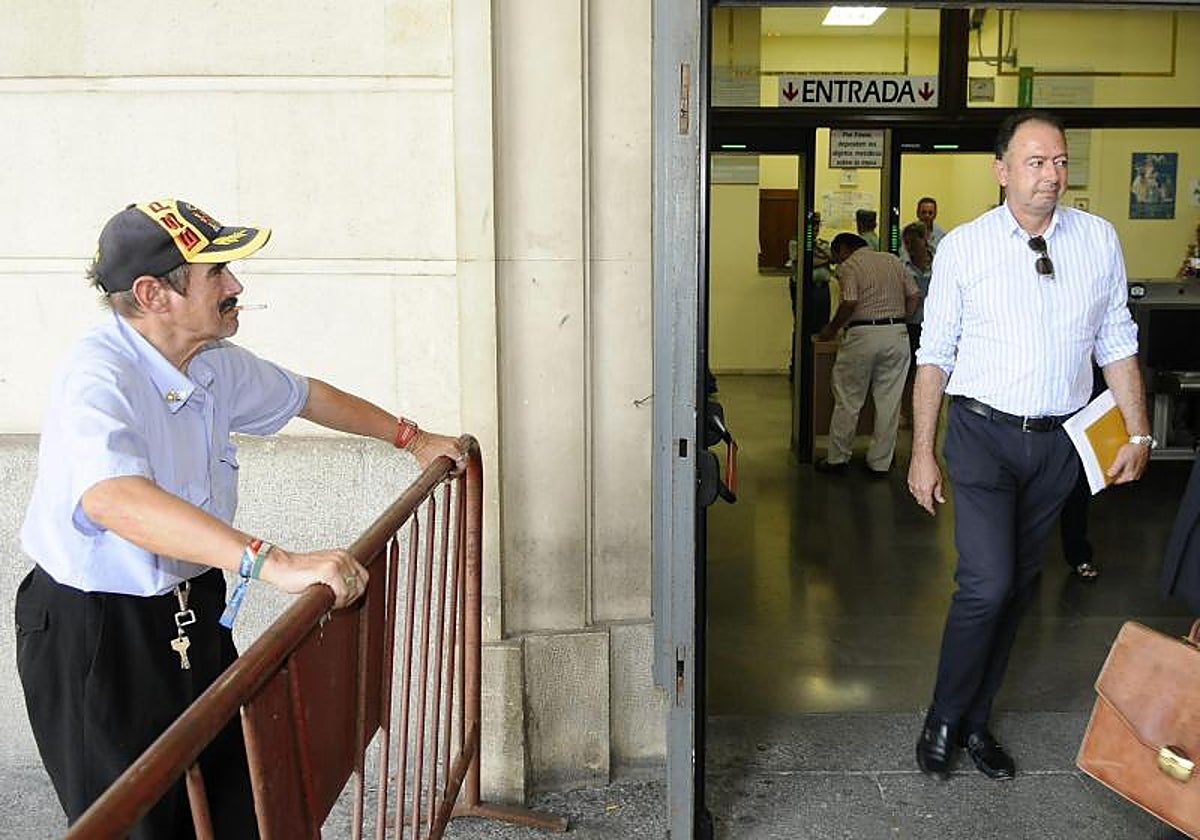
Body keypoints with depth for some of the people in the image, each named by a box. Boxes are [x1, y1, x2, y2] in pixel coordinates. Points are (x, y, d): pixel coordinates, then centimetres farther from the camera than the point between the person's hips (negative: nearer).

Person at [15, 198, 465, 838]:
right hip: (93, 634, -8)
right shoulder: (97, 376, -26)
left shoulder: (216, 365, 2)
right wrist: (275, 563, -52)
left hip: (194, 609, 8)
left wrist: (410, 437, 26)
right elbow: (114, 499, -44)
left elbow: (304, 396, 21)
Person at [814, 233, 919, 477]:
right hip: (898, 335, 5)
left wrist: (831, 329, -3)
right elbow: (912, 296, 12)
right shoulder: (893, 260, 15)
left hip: (863, 335, -5)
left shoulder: (849, 266, -4)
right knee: (889, 402, 9)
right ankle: (880, 463, 14)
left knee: (848, 400, 6)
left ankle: (838, 458, 13)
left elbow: (849, 303, -15)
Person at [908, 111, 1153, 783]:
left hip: (1060, 440, 3)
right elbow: (935, 355, -2)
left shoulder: (1100, 240, 3)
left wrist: (1138, 432, 3)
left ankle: (977, 721, 28)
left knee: (1019, 586, 11)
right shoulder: (964, 247, -4)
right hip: (984, 433, -3)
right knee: (988, 585, -12)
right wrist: (923, 451, -4)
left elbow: (1116, 343, 9)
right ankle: (944, 720, 12)